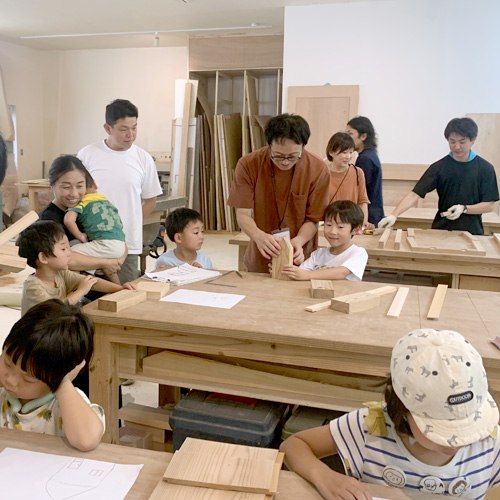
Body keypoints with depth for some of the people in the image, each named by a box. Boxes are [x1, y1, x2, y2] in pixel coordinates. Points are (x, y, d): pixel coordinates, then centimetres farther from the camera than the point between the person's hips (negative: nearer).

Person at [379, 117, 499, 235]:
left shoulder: (485, 169, -4)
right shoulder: (439, 167, -7)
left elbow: (489, 205, -3)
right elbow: (414, 195, -13)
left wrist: (463, 208, -20)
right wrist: (394, 215, -27)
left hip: (472, 232, 1)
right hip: (441, 229, 0)